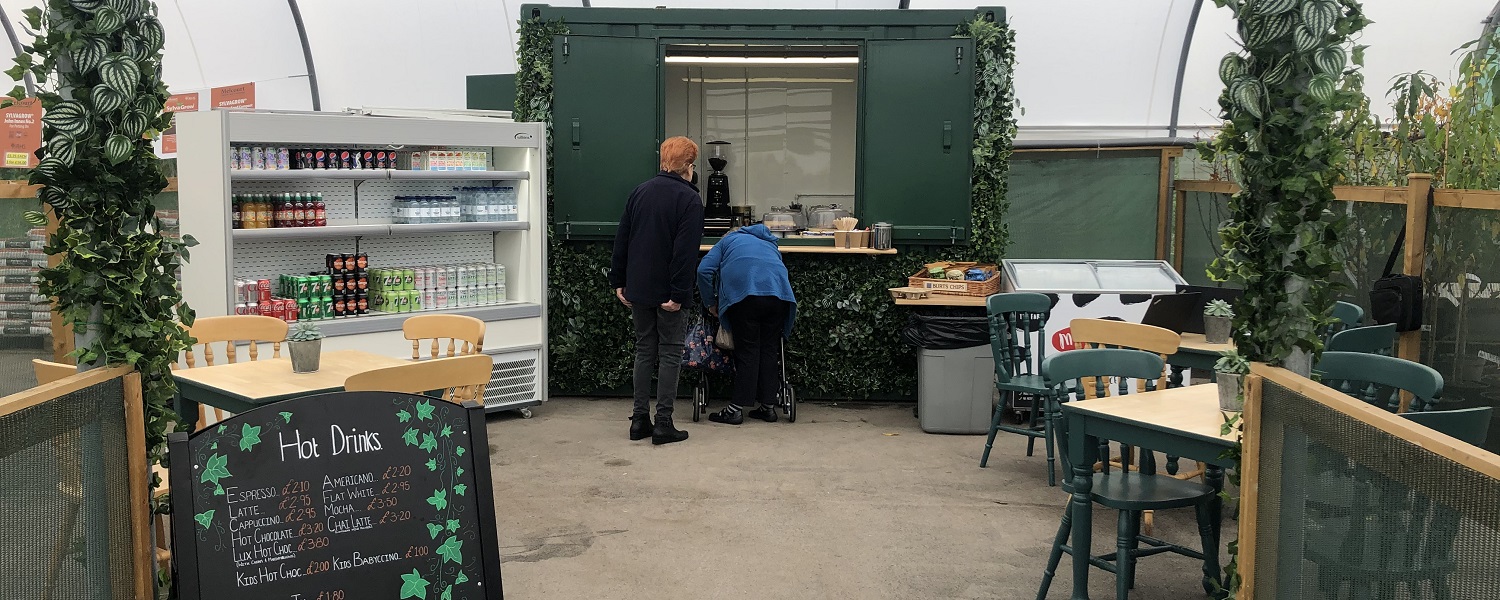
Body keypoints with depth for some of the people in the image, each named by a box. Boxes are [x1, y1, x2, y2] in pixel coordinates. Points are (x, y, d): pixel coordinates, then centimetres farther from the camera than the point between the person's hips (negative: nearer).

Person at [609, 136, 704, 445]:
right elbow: (687, 251, -19)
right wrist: (678, 293, -19)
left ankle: (640, 420, 15)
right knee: (669, 354, 3)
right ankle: (663, 424, 3)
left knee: (644, 350, 13)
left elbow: (622, 239, 9)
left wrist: (618, 281, 13)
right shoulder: (690, 199, -11)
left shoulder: (640, 192, 7)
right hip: (668, 292, -5)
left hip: (638, 289, 5)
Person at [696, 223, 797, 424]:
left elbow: (705, 270, 12)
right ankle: (768, 406, 14)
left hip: (744, 293, -3)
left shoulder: (728, 240, 26)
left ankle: (737, 408, 2)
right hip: (778, 292, 3)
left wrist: (711, 303, 20)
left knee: (747, 350, 2)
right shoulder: (770, 244, 37)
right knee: (770, 349, 11)